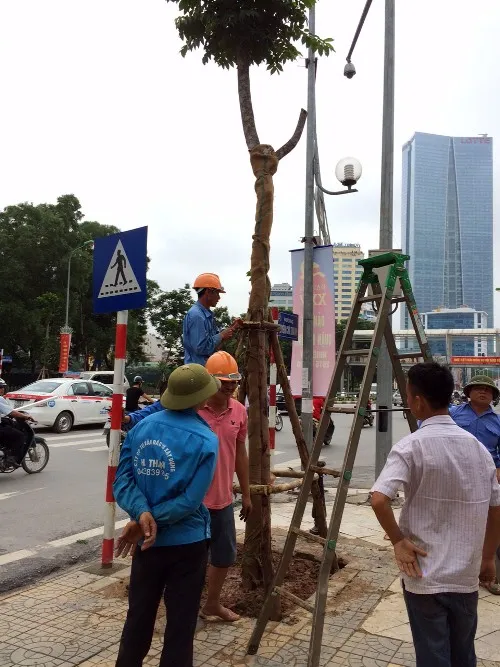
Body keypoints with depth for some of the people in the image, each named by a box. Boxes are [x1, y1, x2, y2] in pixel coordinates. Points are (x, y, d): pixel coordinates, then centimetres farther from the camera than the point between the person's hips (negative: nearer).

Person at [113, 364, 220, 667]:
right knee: (180, 622, 11)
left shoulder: (141, 427, -3)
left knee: (139, 615, 21)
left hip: (148, 541, 5)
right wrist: (147, 521, -11)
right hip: (187, 542, -4)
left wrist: (142, 513, -16)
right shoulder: (205, 440, -17)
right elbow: (190, 501, -18)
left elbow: (123, 478, -6)